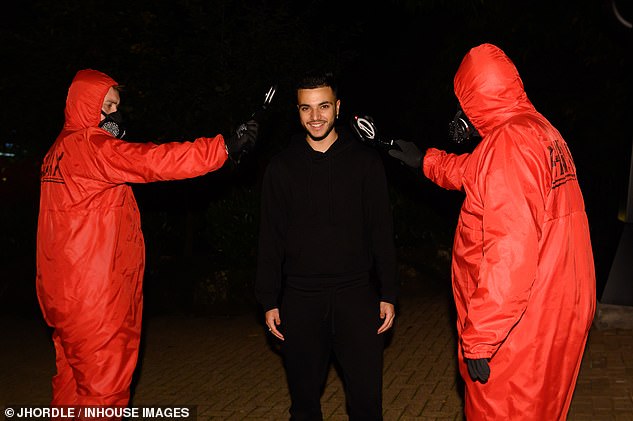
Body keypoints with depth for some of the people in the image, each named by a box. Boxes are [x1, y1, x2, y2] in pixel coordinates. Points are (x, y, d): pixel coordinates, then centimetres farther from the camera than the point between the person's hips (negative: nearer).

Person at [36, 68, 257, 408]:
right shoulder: (88, 145, -14)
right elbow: (152, 161, -22)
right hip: (93, 291, -10)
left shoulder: (62, 149, 17)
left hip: (68, 288, 10)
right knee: (104, 384, -4)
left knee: (74, 377, 17)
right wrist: (226, 147, -22)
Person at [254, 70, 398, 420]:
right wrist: (269, 301, 2)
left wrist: (388, 294, 0)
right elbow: (270, 239, 6)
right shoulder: (282, 167, 5)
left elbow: (382, 231, 4)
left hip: (357, 296, -1)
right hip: (300, 300, 1)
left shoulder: (365, 161, 3)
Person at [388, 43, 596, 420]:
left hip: (520, 329, -10)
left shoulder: (508, 143, -21)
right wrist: (426, 161, 39)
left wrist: (479, 339, -24)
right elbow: (478, 174, 30)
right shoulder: (542, 131, 10)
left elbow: (510, 251, -28)